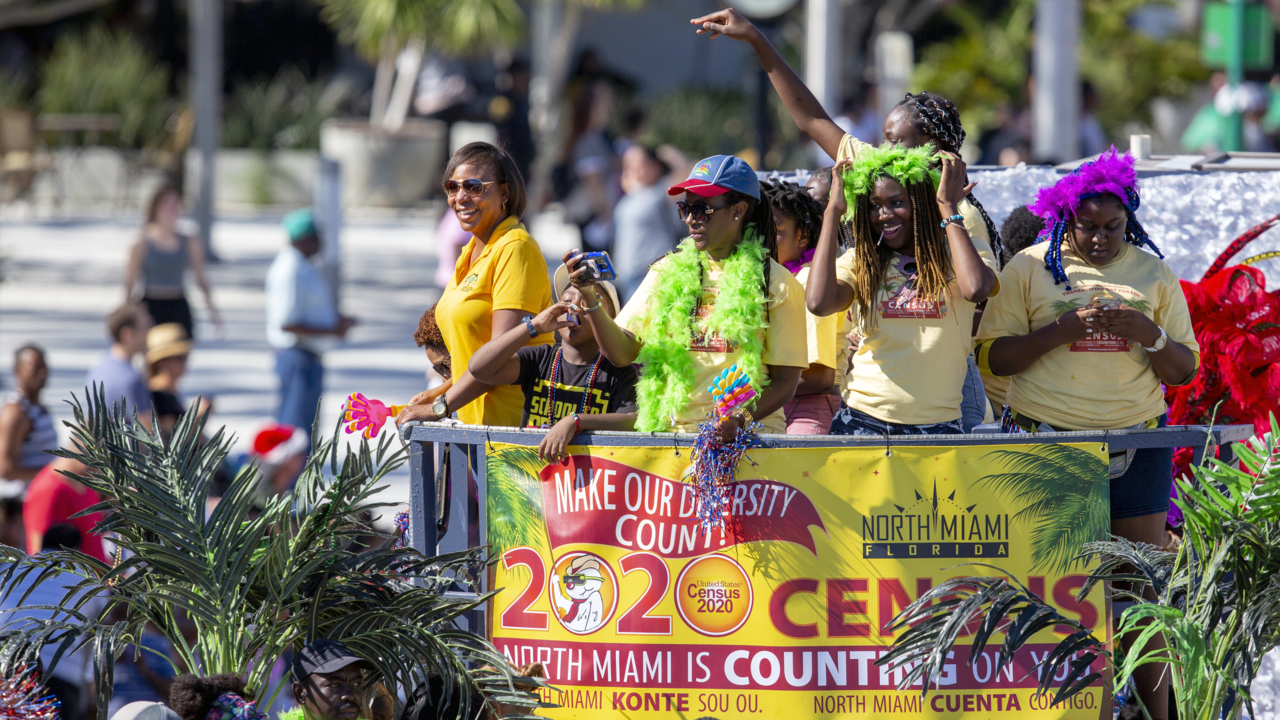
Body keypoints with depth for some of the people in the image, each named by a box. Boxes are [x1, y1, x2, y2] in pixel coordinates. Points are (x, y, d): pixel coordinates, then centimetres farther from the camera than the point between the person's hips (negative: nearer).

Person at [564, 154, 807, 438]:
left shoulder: (776, 284, 3)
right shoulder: (667, 272, 13)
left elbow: (785, 380, 2)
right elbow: (623, 353, 8)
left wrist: (744, 420, -16)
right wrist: (590, 299, -7)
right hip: (673, 430, 4)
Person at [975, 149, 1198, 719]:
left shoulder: (1152, 272, 10)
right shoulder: (1030, 269, 4)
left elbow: (1183, 369, 11)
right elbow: (992, 356, -1)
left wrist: (1149, 335, -10)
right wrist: (1061, 330, -14)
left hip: (1137, 443, 1)